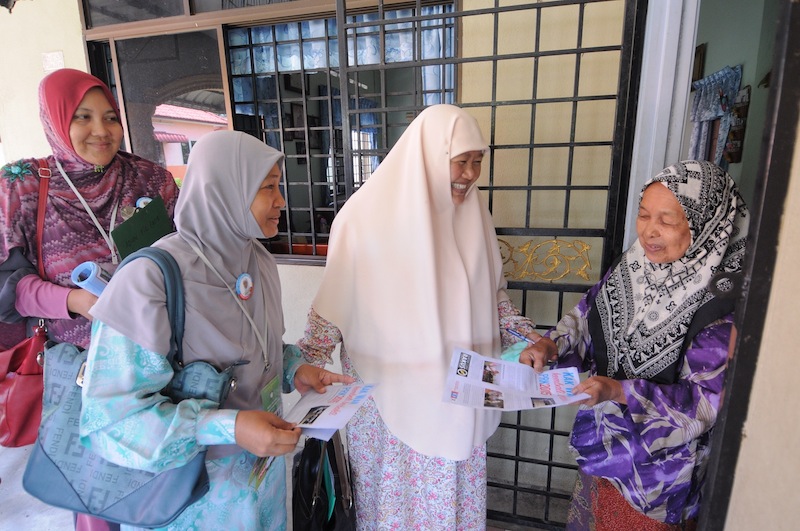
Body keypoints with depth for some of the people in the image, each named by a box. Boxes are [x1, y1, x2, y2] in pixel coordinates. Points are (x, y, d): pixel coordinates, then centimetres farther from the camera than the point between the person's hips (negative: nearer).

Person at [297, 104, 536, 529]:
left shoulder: (473, 213, 0)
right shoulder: (367, 215, -16)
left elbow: (494, 291, 10)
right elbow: (334, 301, -9)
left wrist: (526, 338, 0)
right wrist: (311, 361, -17)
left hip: (456, 394, 4)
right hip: (388, 391, -3)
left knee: (454, 488, 21)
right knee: (395, 488, 18)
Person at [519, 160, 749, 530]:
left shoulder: (720, 305, -24)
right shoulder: (632, 267, -9)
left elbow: (708, 401, -23)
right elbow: (588, 311, 3)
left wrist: (620, 391, -33)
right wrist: (551, 343, -15)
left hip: (657, 463, -5)